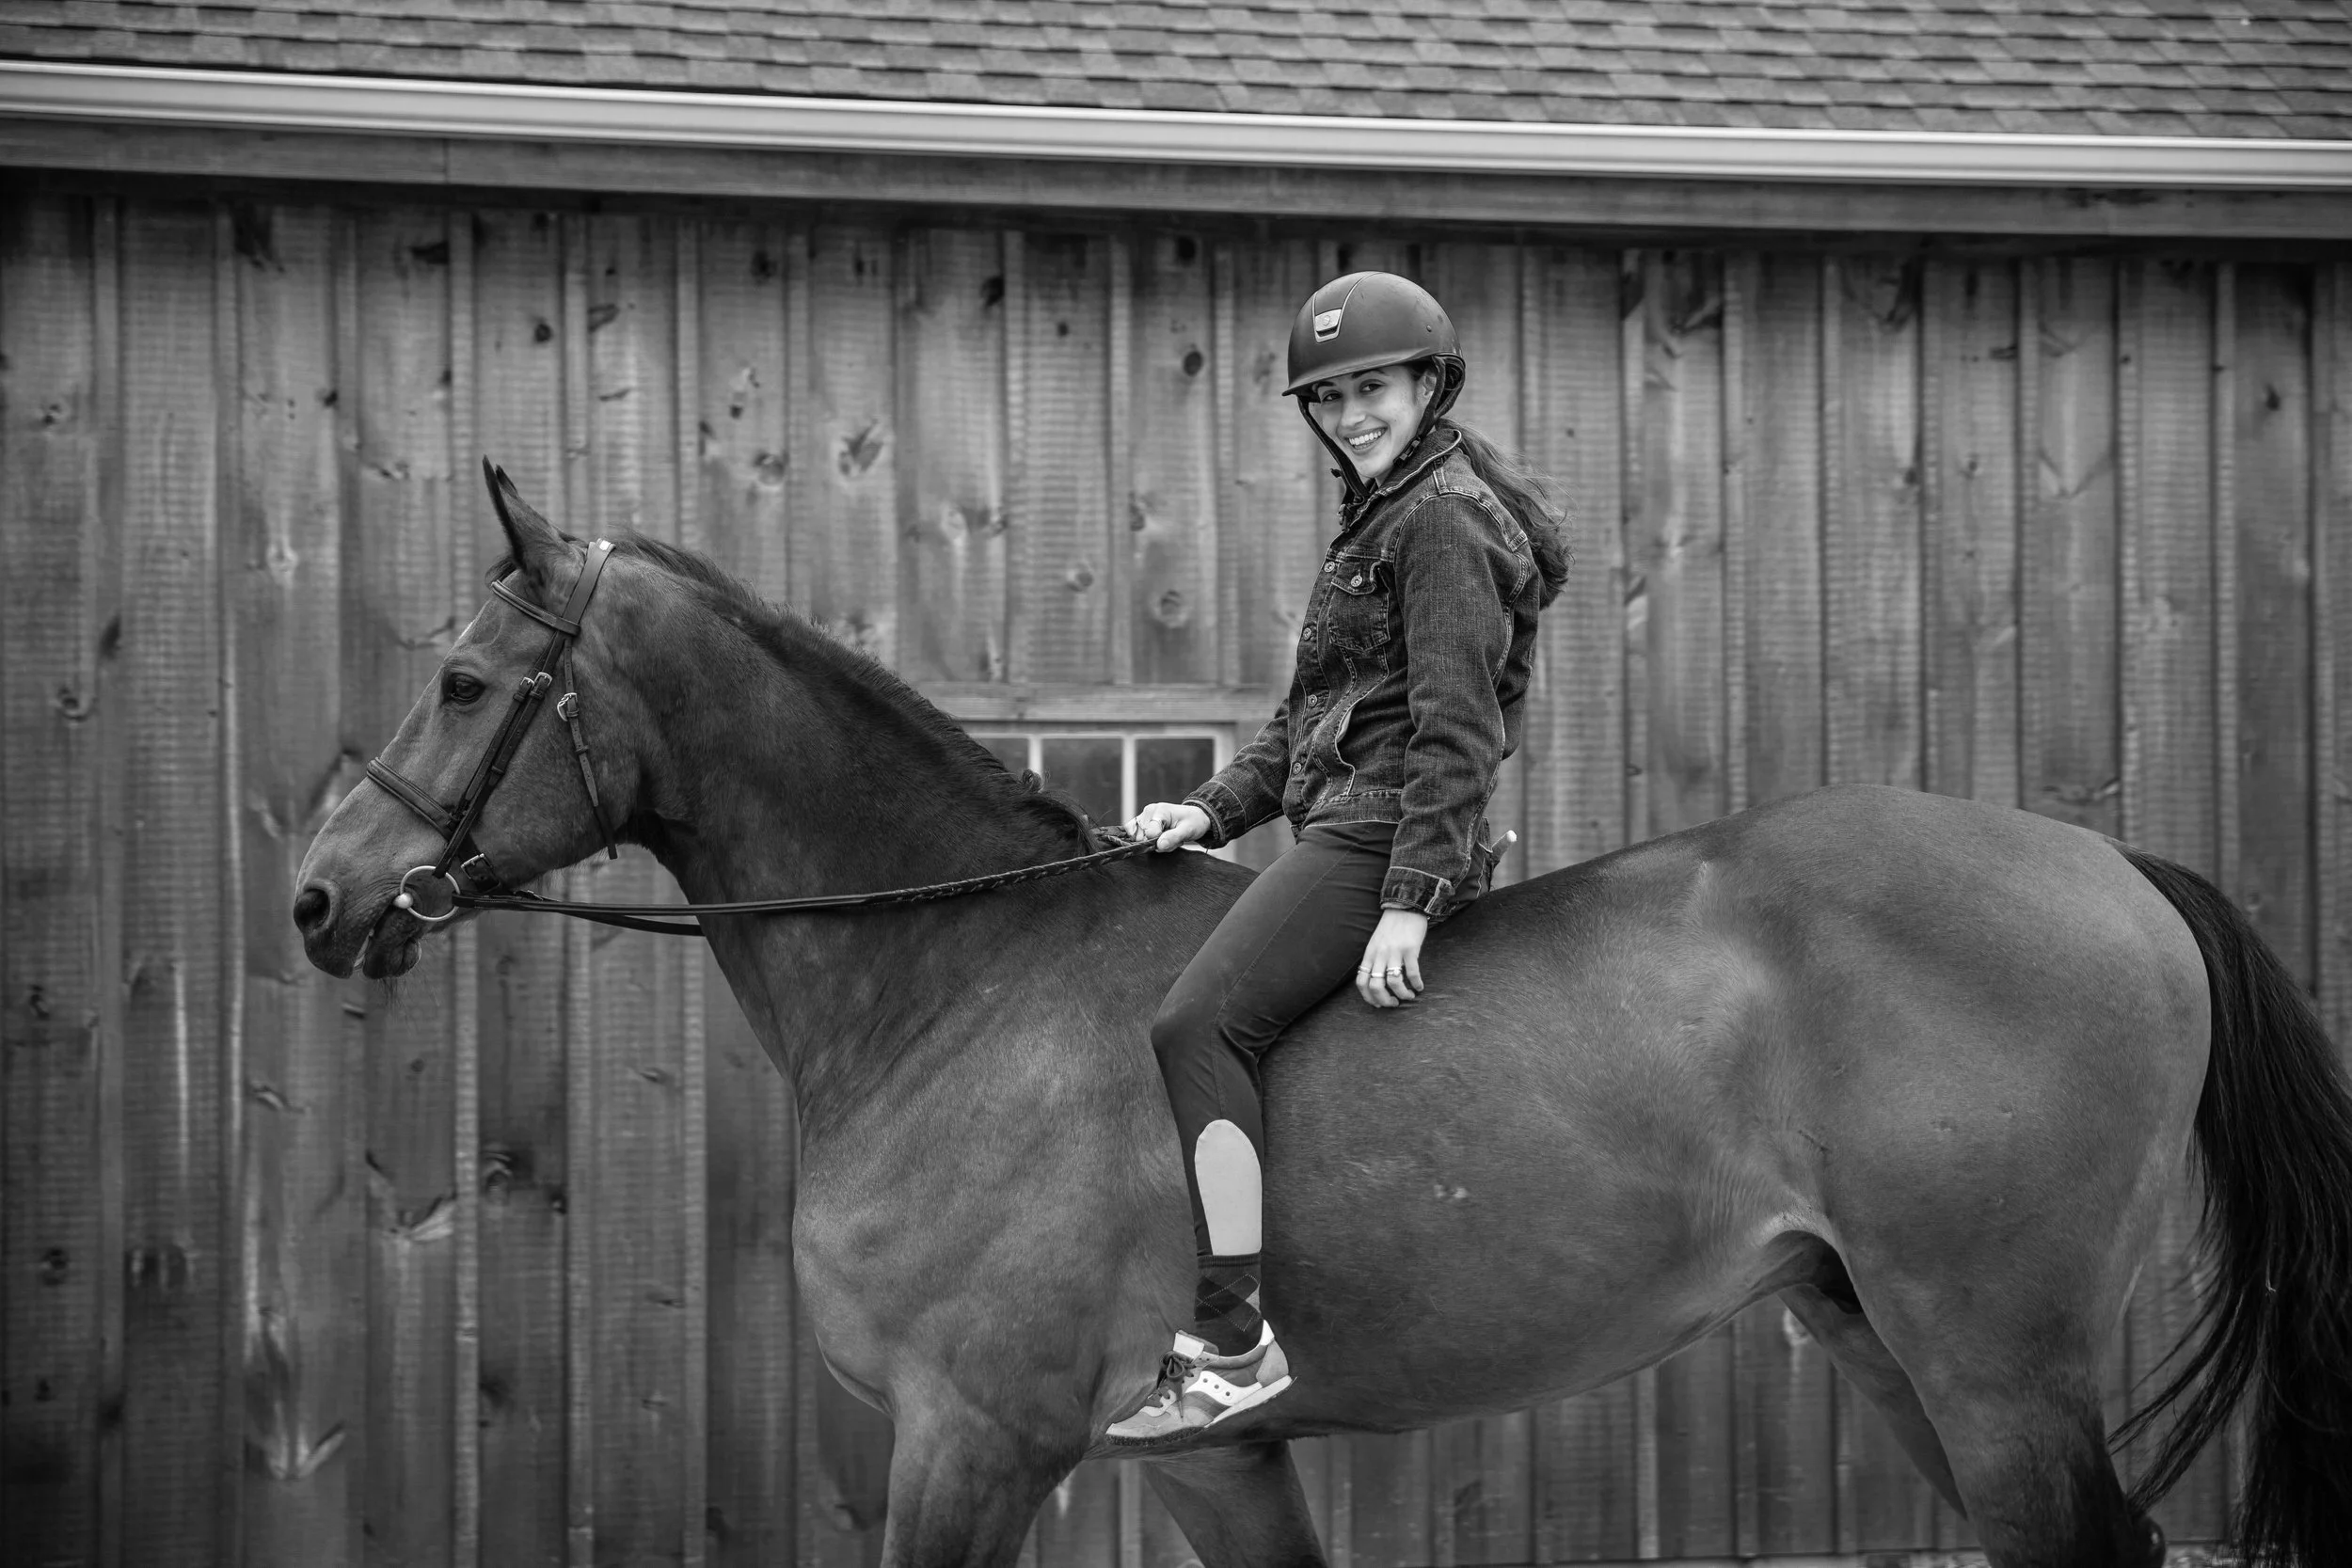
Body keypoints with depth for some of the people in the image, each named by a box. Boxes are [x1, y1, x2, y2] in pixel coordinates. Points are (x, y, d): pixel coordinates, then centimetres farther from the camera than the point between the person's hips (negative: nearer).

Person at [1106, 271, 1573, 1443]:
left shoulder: (1444, 517, -10)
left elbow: (1456, 726, -17)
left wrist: (1409, 905, -22)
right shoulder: (1380, 514, 22)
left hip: (1386, 833, -11)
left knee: (1198, 1026, -23)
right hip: (1339, 825, 11)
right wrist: (1214, 809, 11)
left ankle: (1233, 1345, -28)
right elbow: (1310, 715, 26)